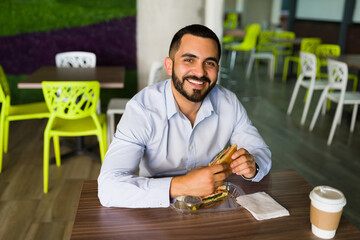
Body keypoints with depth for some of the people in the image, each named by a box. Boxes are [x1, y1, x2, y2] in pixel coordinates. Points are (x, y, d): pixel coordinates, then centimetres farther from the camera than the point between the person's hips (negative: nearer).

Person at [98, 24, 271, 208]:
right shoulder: (141, 109, -22)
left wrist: (251, 166, -21)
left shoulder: (229, 103, -8)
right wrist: (181, 186, -38)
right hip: (156, 213, -3)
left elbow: (262, 152, 2)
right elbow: (109, 187, -29)